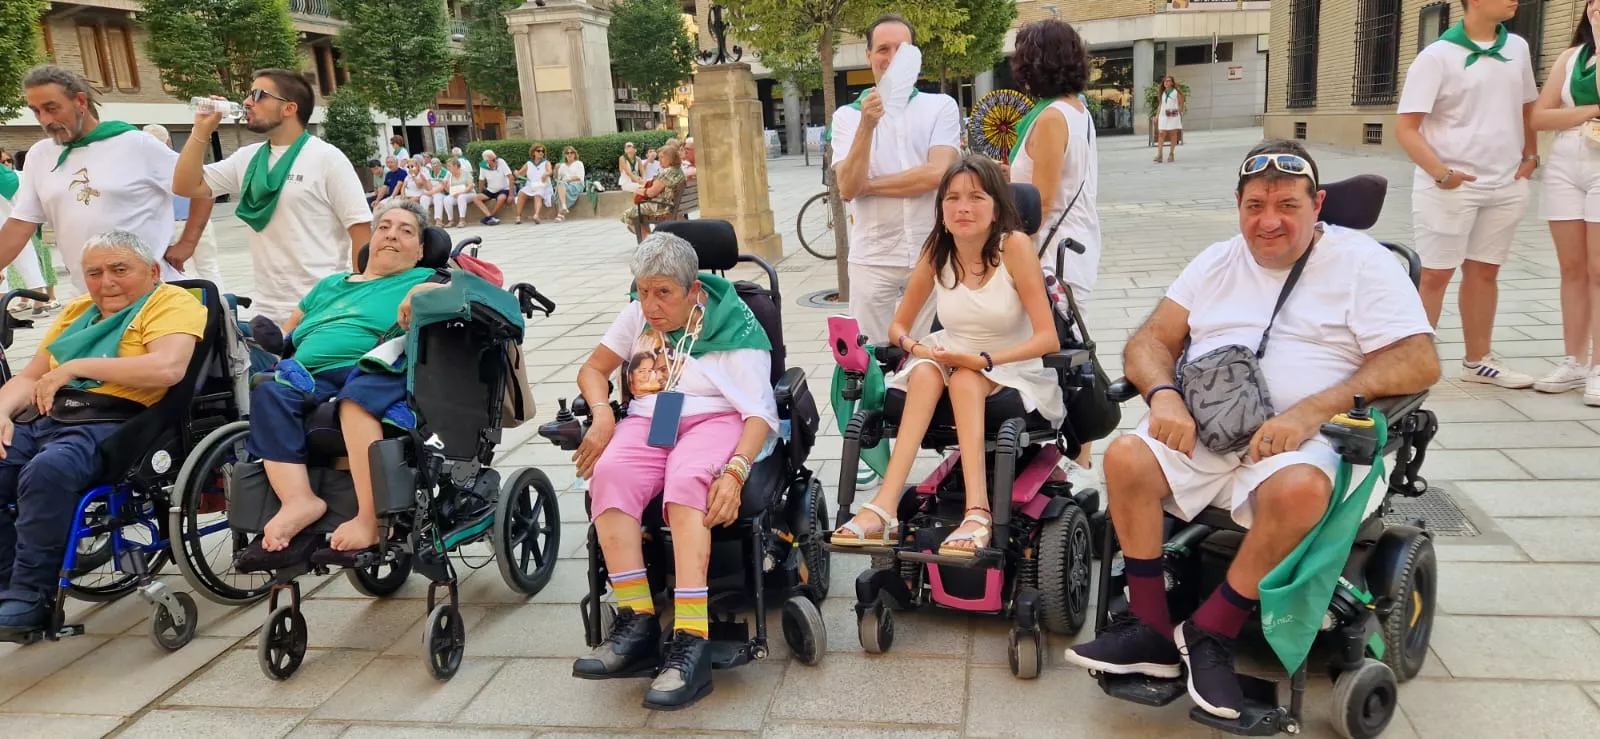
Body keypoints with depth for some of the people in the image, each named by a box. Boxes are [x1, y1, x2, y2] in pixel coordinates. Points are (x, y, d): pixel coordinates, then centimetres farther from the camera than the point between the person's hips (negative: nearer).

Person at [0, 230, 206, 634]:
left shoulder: (171, 303, 2)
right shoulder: (77, 311, 26)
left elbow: (167, 368, -18)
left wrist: (77, 366, -12)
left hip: (112, 423, -8)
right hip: (44, 420, 8)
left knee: (46, 471, -33)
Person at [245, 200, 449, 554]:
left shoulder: (423, 279, 21)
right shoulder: (330, 285, 35)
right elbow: (284, 335, 38)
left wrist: (426, 292, -15)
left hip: (378, 373, -4)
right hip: (310, 375, 5)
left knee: (356, 396, -38)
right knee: (268, 393, -27)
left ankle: (370, 518, -44)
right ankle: (299, 500, -39)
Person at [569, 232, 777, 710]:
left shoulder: (734, 325, -1)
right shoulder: (637, 316, 13)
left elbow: (760, 412, -9)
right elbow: (593, 369, 20)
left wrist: (735, 471, -27)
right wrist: (602, 415, -3)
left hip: (714, 421, -4)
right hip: (647, 421, 4)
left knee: (686, 481, -38)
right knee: (609, 474, -31)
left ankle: (691, 643, -42)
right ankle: (638, 622, -31)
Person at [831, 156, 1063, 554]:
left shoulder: (1015, 245, -18)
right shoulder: (937, 252, -5)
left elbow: (1048, 339, -20)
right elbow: (898, 326, 3)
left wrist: (984, 360, -30)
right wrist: (916, 347, -19)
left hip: (1013, 368, -3)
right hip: (954, 359, 3)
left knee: (965, 381, -35)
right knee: (925, 371, -30)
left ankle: (977, 511, -42)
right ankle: (884, 507, -40)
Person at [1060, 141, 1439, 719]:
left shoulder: (1360, 261, 5)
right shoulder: (1218, 261, 17)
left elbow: (1420, 362, -6)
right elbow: (1148, 343, 13)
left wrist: (1312, 411, -20)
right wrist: (1164, 394, -12)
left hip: (1299, 440, -3)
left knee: (1300, 489, -37)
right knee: (1126, 457, -26)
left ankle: (1210, 635, -17)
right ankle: (1150, 630, -14)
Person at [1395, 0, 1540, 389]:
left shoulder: (1517, 48, 7)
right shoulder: (1437, 56, -11)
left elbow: (1527, 107, 21)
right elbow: (1406, 127, -14)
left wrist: (1530, 156, 10)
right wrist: (1441, 172, -25)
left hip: (1506, 186, 6)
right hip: (1449, 187, -6)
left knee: (1485, 271, 13)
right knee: (1436, 274, -2)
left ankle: (1478, 360, 23)